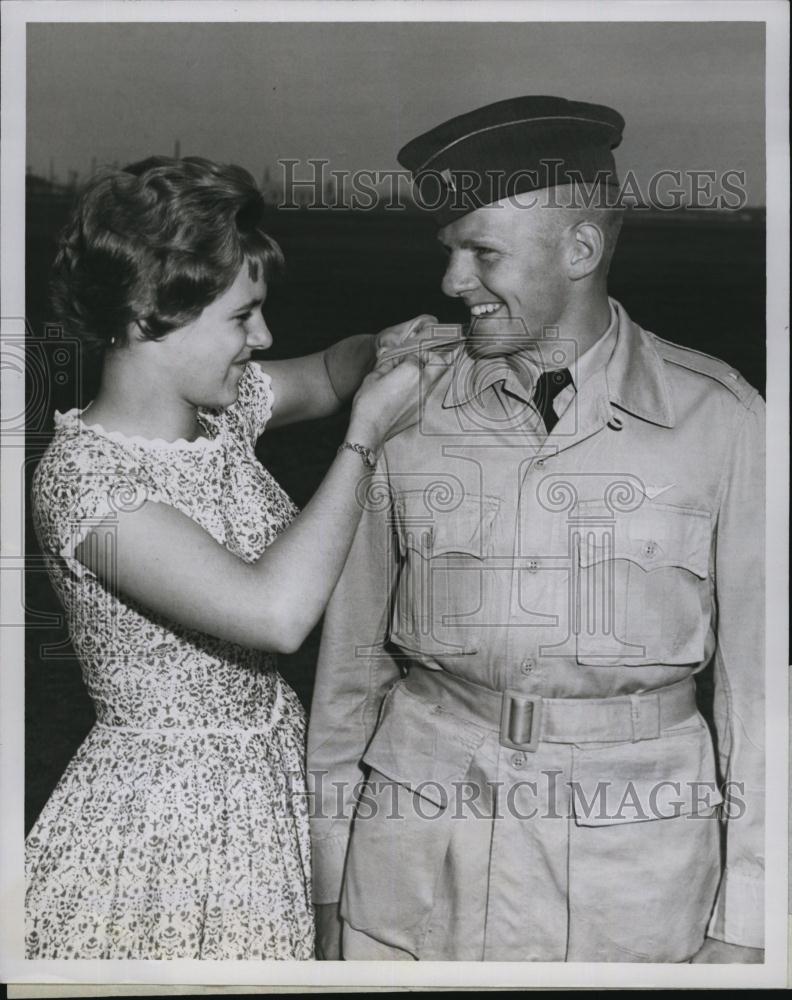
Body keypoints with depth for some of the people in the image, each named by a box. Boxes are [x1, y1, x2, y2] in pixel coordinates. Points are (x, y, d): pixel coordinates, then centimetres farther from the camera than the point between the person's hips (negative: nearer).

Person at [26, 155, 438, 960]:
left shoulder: (225, 406, -1)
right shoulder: (84, 475, -24)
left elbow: (324, 375, 20)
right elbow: (276, 613, -33)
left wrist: (391, 344, -2)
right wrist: (365, 436, -23)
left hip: (271, 789, 7)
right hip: (157, 824, -7)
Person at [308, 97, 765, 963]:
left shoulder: (717, 416, -6)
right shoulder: (404, 400, -3)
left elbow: (754, 671, -2)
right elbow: (352, 654, 2)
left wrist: (742, 922, -2)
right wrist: (330, 889, 5)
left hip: (638, 868, 0)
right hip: (418, 858, 1)